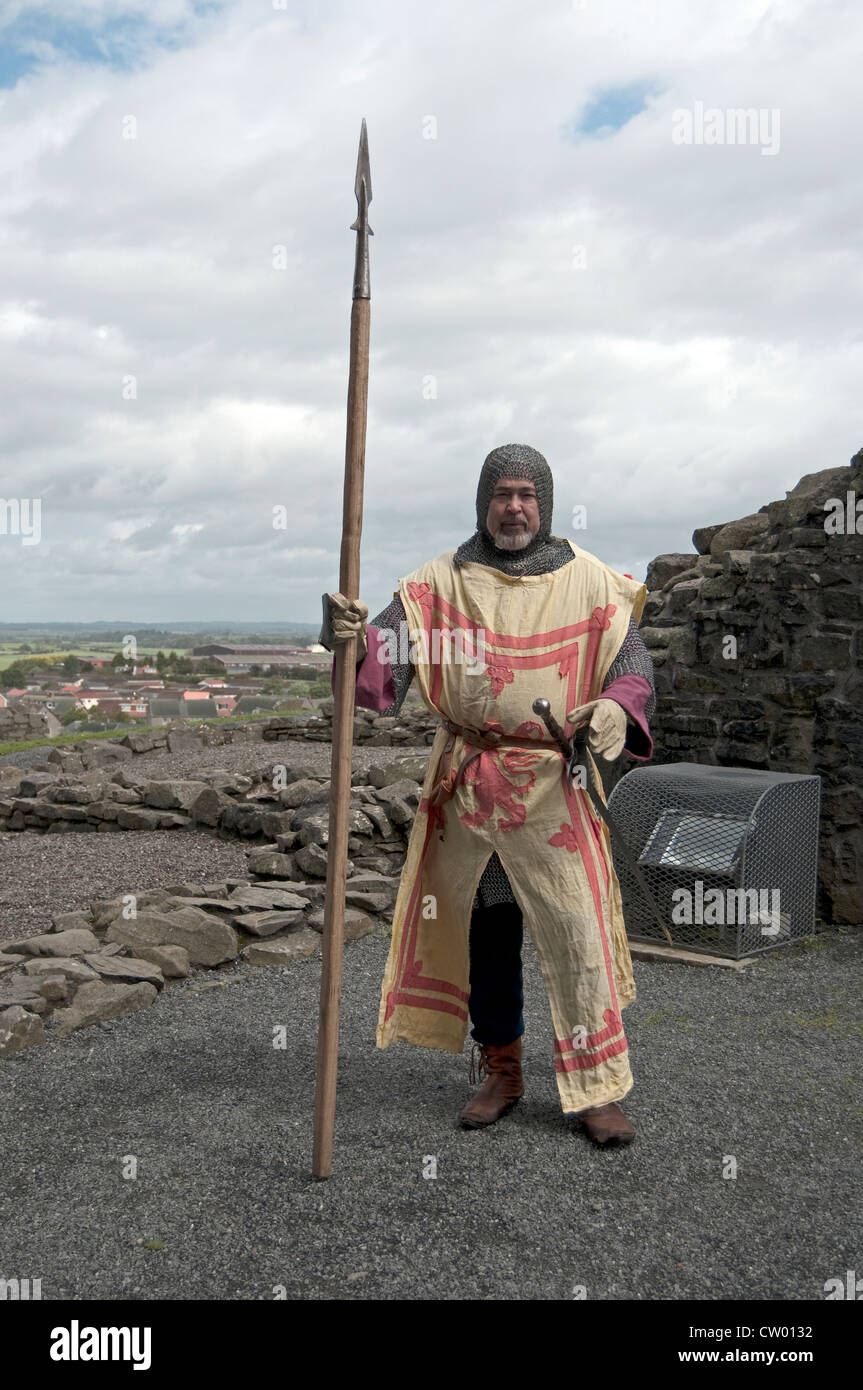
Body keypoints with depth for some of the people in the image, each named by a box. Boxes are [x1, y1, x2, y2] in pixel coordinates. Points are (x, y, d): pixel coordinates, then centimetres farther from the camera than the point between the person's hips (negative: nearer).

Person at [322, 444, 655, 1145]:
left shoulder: (589, 581, 2)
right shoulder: (442, 582, 3)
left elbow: (633, 660, 2)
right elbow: (390, 654, -8)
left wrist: (618, 707, -20)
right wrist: (356, 638, -31)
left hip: (554, 788, -1)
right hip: (466, 787, 2)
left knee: (577, 934, -3)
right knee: (482, 933, 11)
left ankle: (597, 1087, 13)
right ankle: (500, 1073, 30)